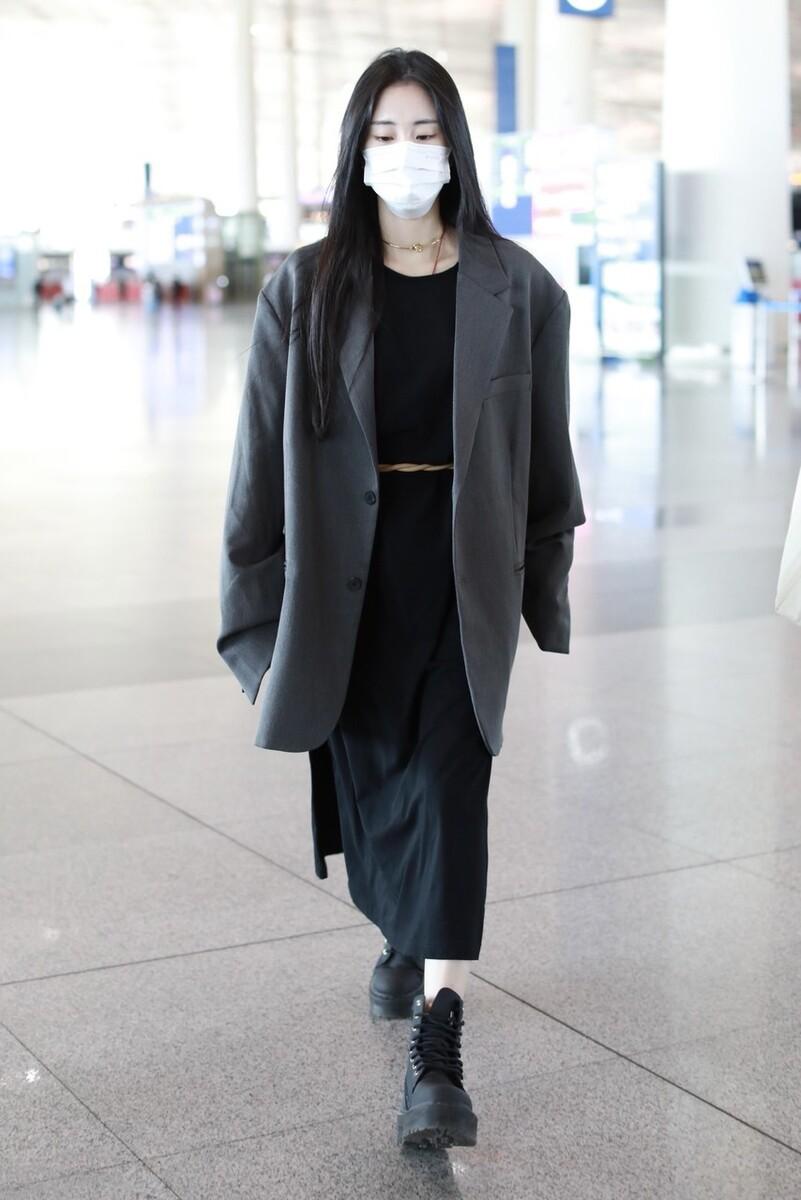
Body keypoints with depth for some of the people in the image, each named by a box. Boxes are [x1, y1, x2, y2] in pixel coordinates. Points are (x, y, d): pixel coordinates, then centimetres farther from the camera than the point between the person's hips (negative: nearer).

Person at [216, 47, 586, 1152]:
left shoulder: (515, 288, 1)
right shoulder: (306, 290, 2)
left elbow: (545, 450, 6)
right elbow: (264, 452, 2)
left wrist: (547, 588, 7)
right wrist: (259, 607, 0)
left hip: (466, 565, -1)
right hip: (348, 565, 2)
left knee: (449, 780, -11)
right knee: (367, 773, 12)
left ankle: (438, 1053, -12)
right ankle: (403, 939, 42)